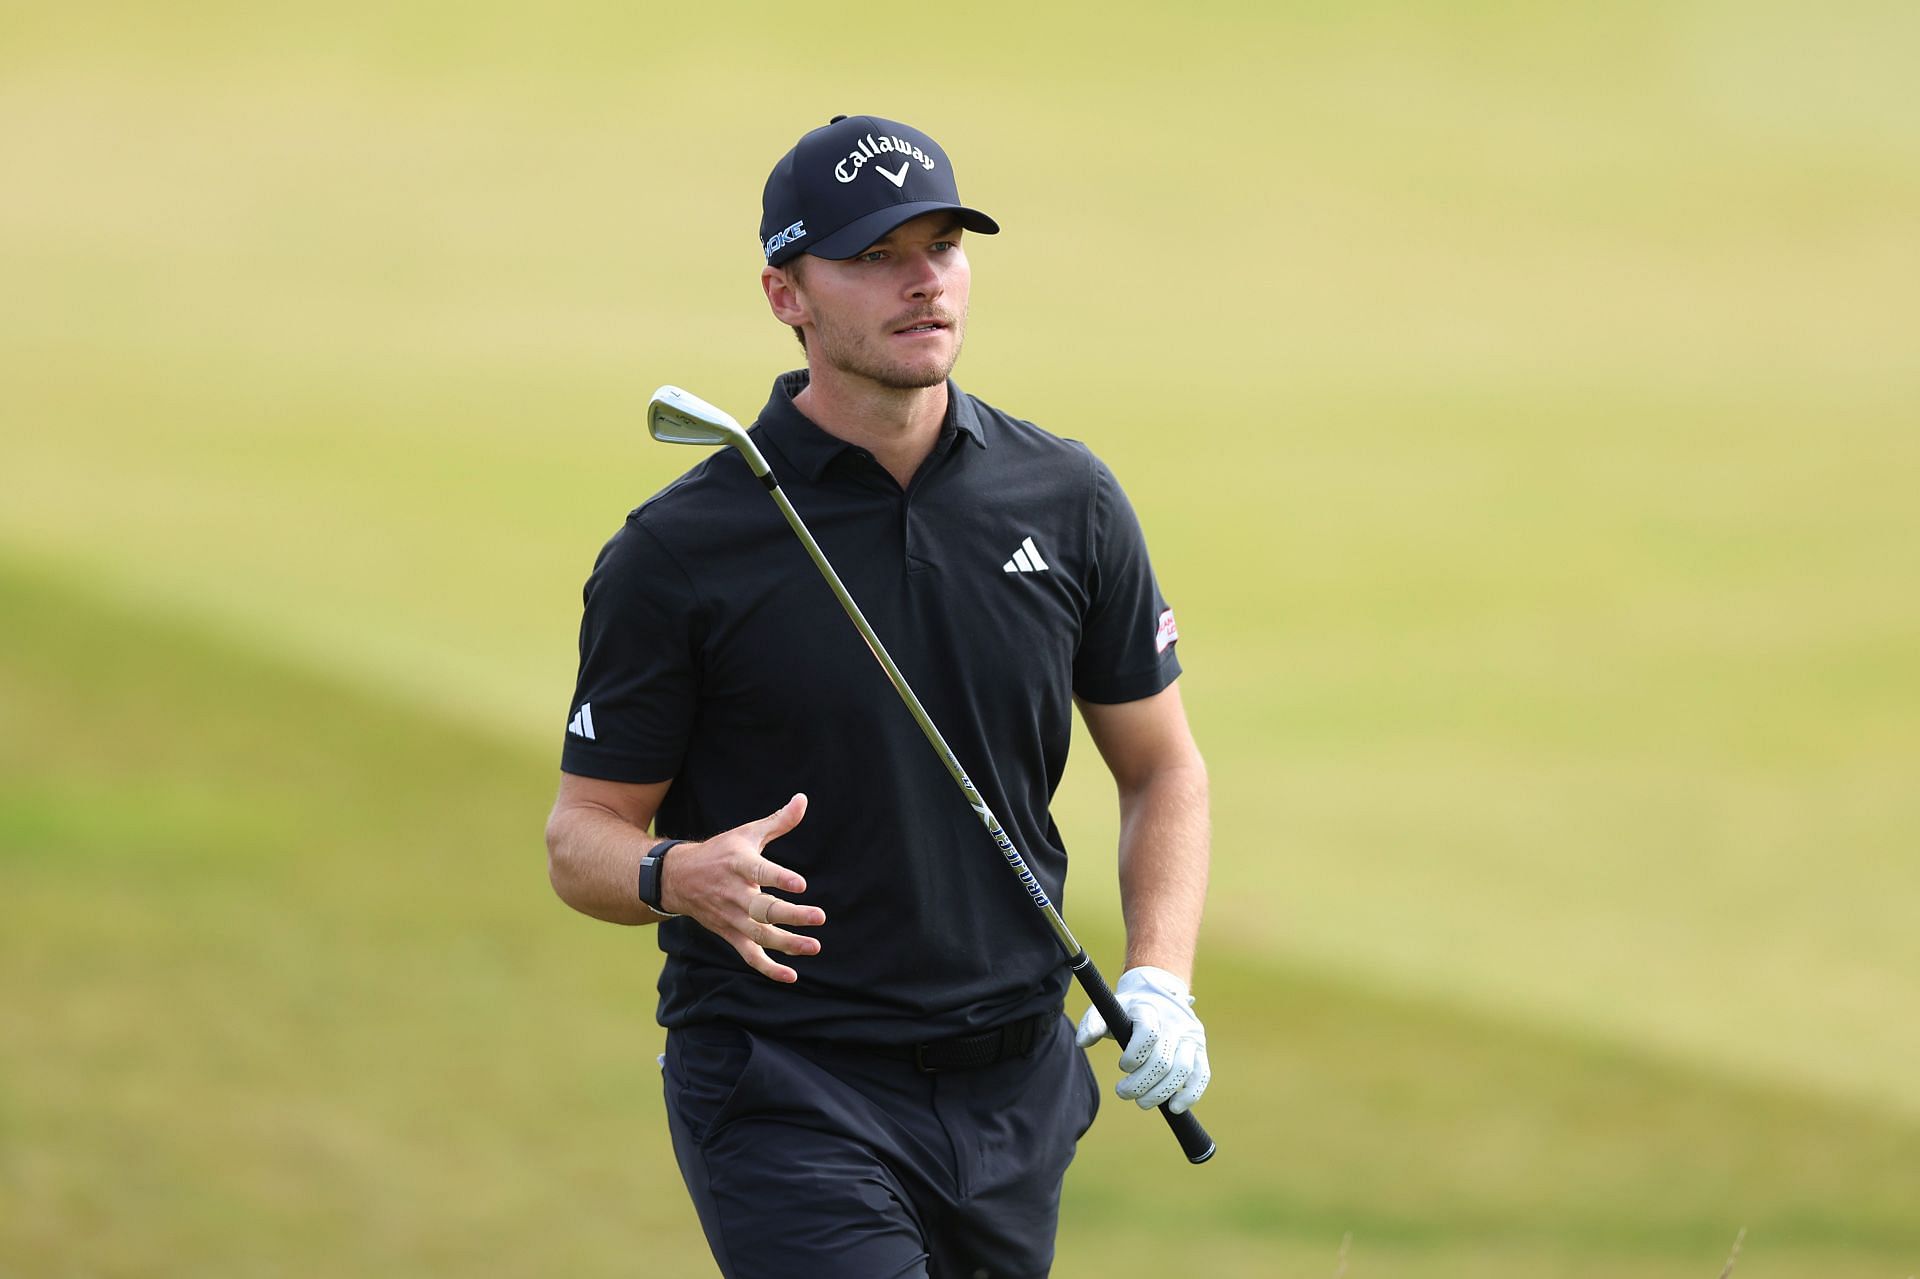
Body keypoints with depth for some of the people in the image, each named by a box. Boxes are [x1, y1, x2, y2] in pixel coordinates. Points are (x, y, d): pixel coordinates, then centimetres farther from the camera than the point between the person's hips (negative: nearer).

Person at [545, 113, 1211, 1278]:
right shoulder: (676, 553, -7)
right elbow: (583, 834, -2)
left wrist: (1160, 983, -2)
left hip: (1015, 1088, 5)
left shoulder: (1068, 503, 4)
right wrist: (681, 876, -25)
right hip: (782, 1089, -4)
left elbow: (1161, 767, 14)